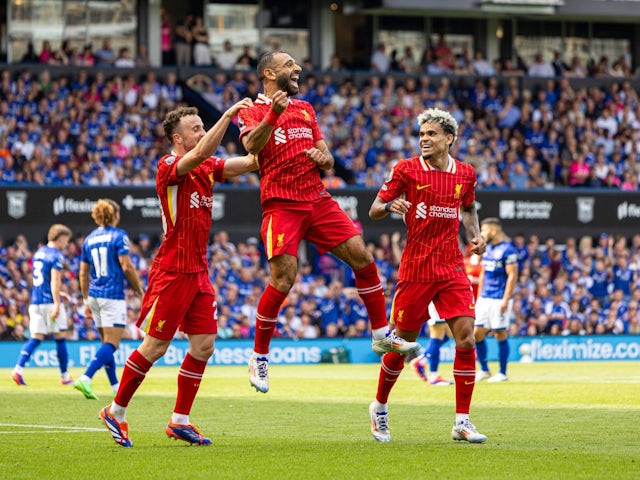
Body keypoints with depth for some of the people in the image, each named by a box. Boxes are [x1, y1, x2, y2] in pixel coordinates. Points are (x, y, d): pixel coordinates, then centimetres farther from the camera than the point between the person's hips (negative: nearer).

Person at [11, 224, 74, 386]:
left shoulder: (39, 253, 16)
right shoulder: (56, 256, -9)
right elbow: (55, 280, -19)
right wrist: (57, 303, -22)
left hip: (35, 301, 7)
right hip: (50, 301, -7)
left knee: (36, 338, 5)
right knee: (60, 338, 4)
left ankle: (18, 369, -12)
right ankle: (64, 376, 9)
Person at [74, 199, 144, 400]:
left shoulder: (89, 239, 11)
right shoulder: (119, 236, -6)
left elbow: (83, 274, 13)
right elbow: (127, 267, -13)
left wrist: (87, 301, 20)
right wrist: (140, 291, -3)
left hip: (95, 295, 7)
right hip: (113, 296, -7)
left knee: (107, 343, 15)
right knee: (112, 344, -9)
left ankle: (116, 387, 19)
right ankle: (85, 379, -25)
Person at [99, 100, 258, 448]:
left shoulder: (207, 168, 10)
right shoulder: (168, 167, -12)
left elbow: (249, 161, 4)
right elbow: (200, 154, -31)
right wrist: (228, 114, -32)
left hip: (198, 272, 8)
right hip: (171, 271, -8)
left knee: (203, 345, 3)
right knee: (155, 347, -4)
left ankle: (180, 421, 11)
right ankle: (115, 412, 10)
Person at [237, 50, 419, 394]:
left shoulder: (305, 109, 21)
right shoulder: (254, 111, 0)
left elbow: (328, 161, 22)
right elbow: (252, 146, -22)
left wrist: (322, 158, -2)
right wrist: (274, 114, -37)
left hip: (317, 198, 6)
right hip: (281, 204, -6)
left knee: (361, 256, -4)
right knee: (283, 279, -14)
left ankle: (382, 334, 9)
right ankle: (259, 358, -1)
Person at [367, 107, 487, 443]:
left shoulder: (465, 173, 7)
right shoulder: (407, 169, -3)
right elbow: (374, 210, -2)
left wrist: (475, 235, 7)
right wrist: (390, 206, -25)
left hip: (452, 270, 3)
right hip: (415, 270, -3)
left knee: (466, 340, -9)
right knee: (403, 342, 4)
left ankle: (462, 422, -3)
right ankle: (379, 407, 27)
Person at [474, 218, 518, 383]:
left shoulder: (507, 250, -12)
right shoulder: (487, 248, 12)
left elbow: (512, 276, -14)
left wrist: (505, 300, -18)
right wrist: (479, 297, 17)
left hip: (500, 299, -8)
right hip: (485, 298, 8)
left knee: (500, 334, -2)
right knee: (477, 333, 4)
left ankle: (502, 373, 7)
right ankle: (484, 370, 16)